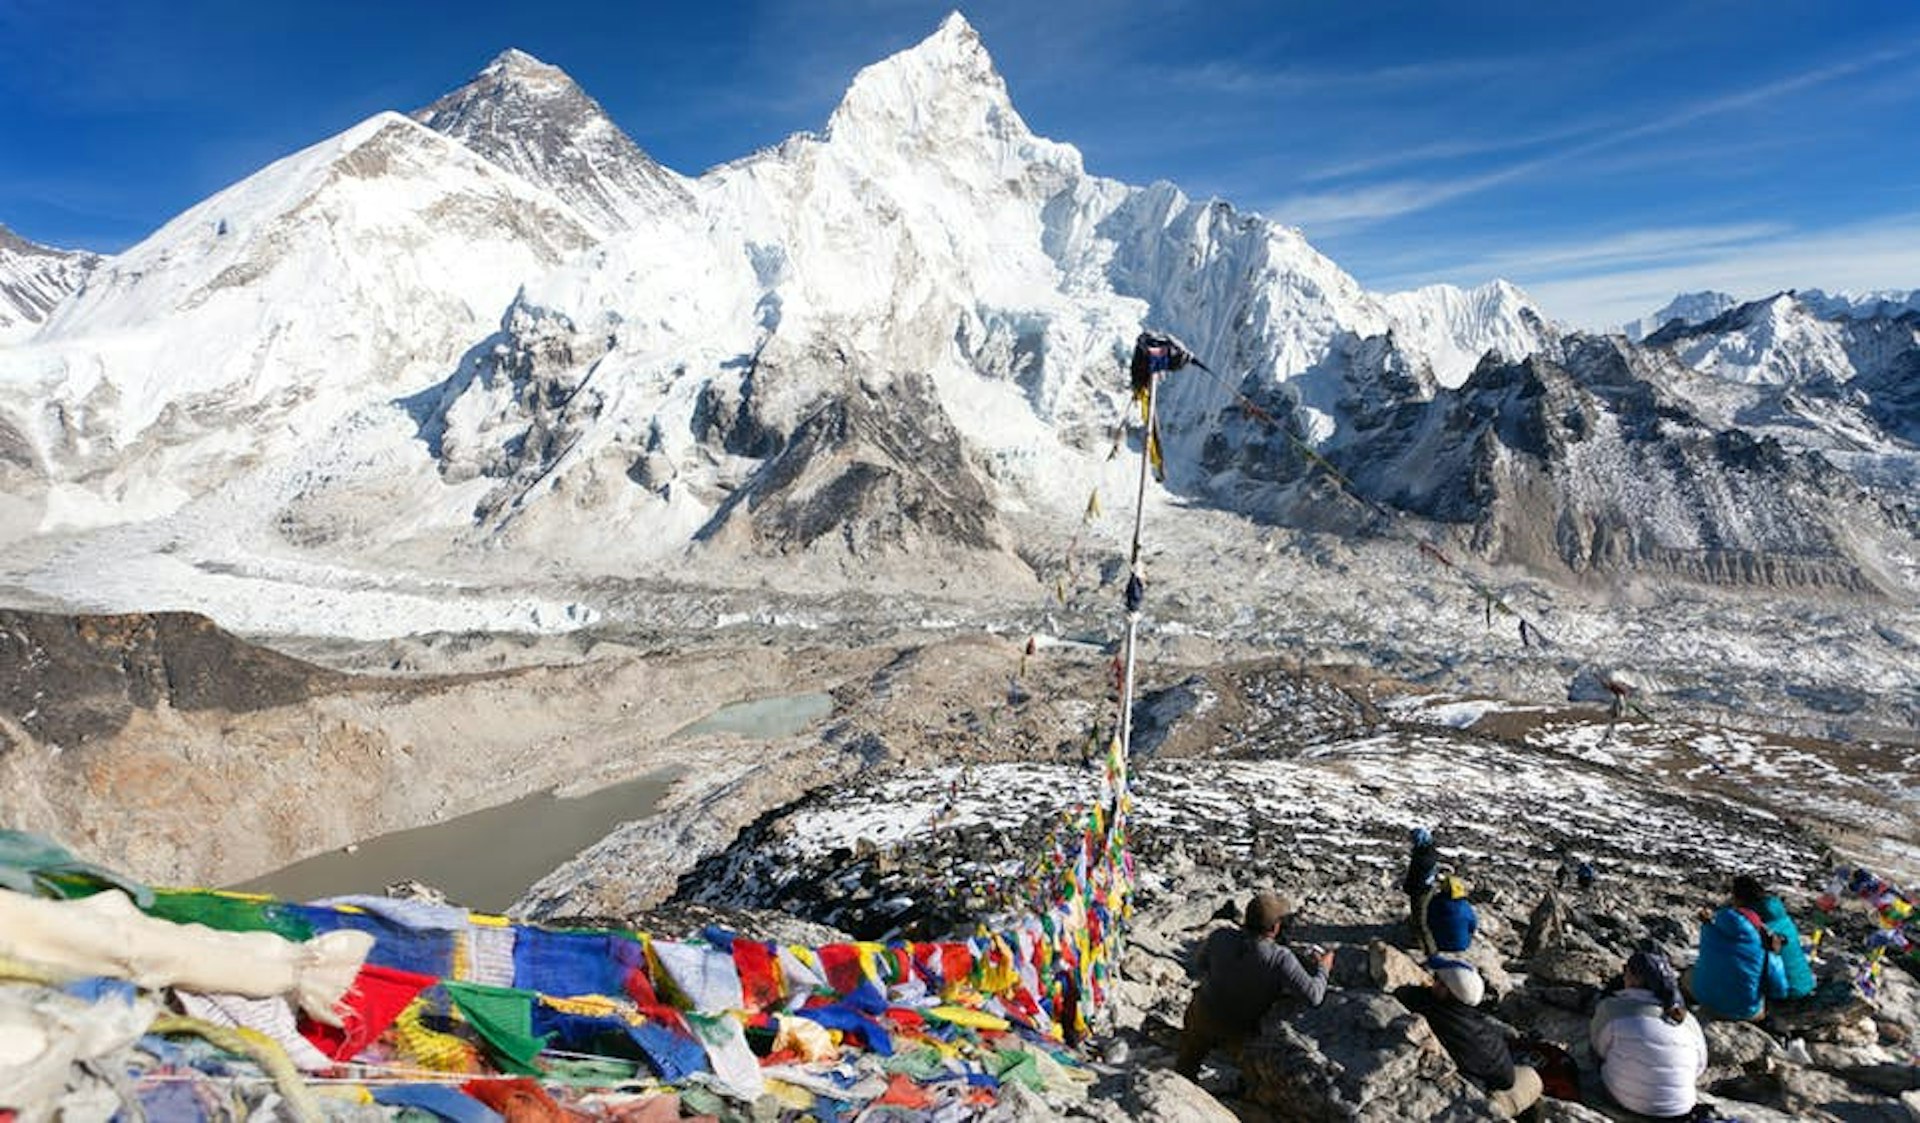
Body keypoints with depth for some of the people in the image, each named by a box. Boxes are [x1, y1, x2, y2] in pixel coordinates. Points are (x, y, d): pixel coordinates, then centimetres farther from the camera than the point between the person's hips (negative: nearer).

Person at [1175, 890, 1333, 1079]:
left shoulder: (1220, 937, -25)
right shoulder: (1280, 958, -33)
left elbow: (1200, 967, -7)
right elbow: (1313, 996, -27)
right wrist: (1323, 968, -9)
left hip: (1204, 1017, 2)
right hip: (1240, 1033, -2)